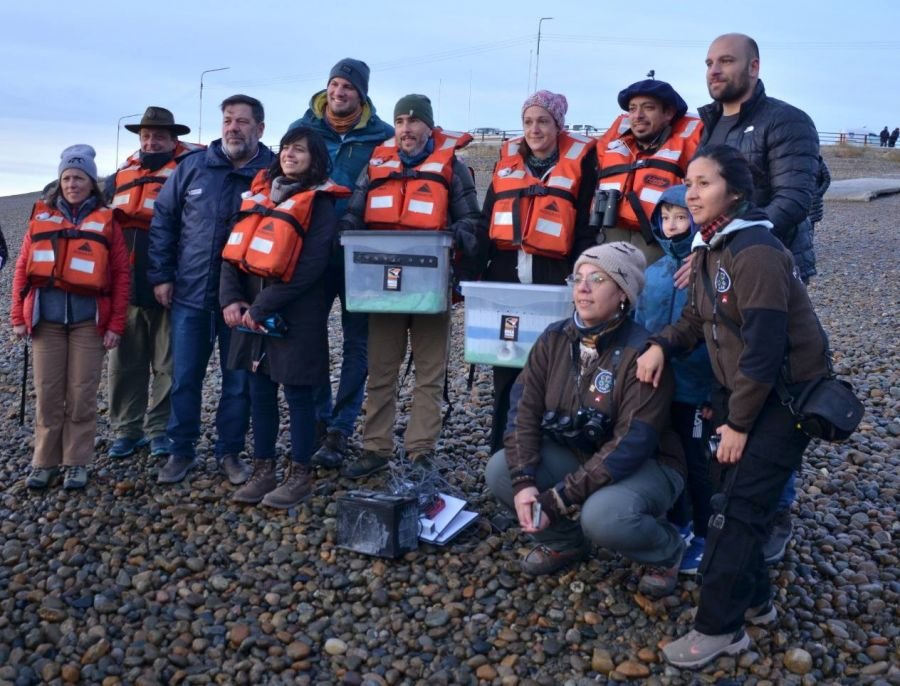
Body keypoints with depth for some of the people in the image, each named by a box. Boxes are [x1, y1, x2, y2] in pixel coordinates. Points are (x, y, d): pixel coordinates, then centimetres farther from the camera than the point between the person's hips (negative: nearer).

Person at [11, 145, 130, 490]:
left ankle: (77, 463, 14)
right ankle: (45, 461, 16)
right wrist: (18, 316, 4)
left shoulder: (106, 221, 4)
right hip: (46, 319, 2)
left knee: (82, 394, 2)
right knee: (47, 393, 5)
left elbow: (120, 276, 1)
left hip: (89, 320, -1)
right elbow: (23, 269, 9)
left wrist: (116, 324, -3)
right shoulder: (41, 217, 9)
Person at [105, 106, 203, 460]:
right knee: (124, 363, 9)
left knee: (168, 365, 5)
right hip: (125, 285, 5)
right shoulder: (121, 174, 15)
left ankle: (159, 428, 16)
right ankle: (126, 428, 19)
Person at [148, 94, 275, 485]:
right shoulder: (192, 167, 2)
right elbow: (163, 221, 8)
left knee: (238, 382, 8)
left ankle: (230, 452, 24)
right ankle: (181, 451, 24)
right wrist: (161, 275, 4)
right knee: (184, 379, 9)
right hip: (189, 294, 2)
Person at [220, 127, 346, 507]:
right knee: (260, 392, 11)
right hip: (252, 310, 6)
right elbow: (235, 248, 8)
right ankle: (263, 471, 22)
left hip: (295, 314, -6)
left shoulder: (319, 203, -5)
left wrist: (263, 306, -15)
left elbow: (309, 268, -14)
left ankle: (299, 475, 15)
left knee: (297, 394, 3)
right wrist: (231, 298, -6)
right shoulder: (259, 193, 13)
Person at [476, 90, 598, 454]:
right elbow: (486, 222, 13)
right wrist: (477, 272, 6)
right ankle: (500, 453, 20)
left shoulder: (579, 158, 1)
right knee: (505, 368, 9)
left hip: (553, 276, -4)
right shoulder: (508, 158, 13)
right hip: (506, 272, 4)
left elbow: (587, 227, -3)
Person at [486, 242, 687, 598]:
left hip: (645, 466, -5)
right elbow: (524, 409, -7)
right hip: (574, 454, 6)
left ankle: (666, 551, 2)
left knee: (602, 516, -35)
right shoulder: (554, 338, -5)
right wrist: (523, 482, -23)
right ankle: (565, 542, 12)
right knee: (499, 471, -15)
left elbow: (631, 445, -28)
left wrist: (558, 499, -30)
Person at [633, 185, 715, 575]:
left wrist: (715, 392, -15)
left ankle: (704, 537, 24)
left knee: (696, 462, 7)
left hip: (695, 389, -5)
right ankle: (678, 524, 36)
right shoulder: (653, 273, 4)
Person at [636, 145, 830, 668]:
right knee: (732, 493, 12)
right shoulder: (710, 249, 7)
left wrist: (738, 422, -19)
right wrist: (662, 345, -7)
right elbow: (698, 319, 14)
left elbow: (764, 348, -25)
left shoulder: (756, 252, -23)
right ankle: (754, 600, 30)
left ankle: (719, 628, 5)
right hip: (742, 390, 9)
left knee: (738, 507, -7)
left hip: (786, 397, -9)